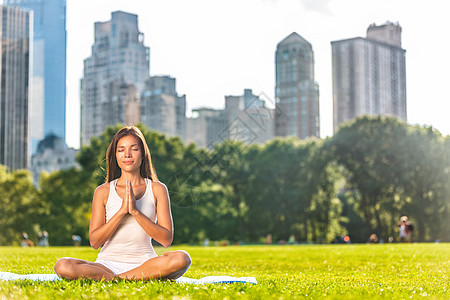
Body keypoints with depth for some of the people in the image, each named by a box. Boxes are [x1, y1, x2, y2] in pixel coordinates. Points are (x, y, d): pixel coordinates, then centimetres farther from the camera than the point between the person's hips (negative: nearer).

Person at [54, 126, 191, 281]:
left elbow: (166, 239, -4)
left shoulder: (157, 189, 5)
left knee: (181, 258, -32)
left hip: (143, 264, -1)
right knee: (62, 266, -27)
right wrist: (122, 211, -14)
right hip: (108, 264, 1)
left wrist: (135, 211, -14)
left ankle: (117, 279, -19)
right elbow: (94, 241, -2)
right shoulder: (103, 191, 5)